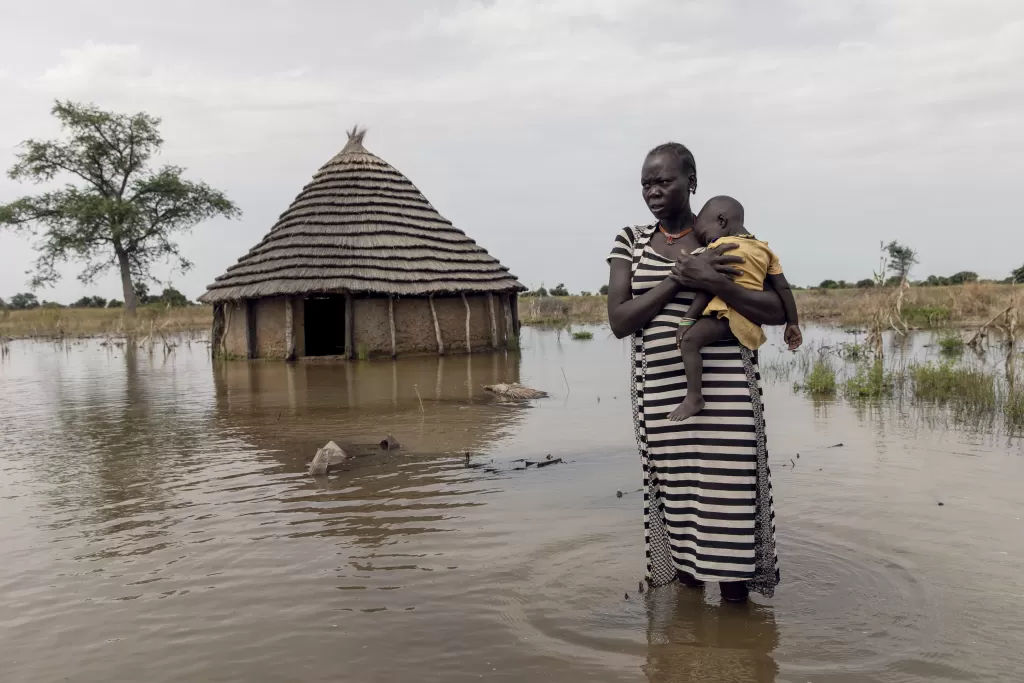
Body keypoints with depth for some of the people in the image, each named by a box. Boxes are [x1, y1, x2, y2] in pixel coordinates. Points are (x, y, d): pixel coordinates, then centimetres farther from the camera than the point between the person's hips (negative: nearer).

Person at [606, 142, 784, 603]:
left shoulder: (726, 239, 3)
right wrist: (680, 277, -13)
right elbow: (619, 321, -2)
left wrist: (711, 282, -17)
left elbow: (778, 311, -3)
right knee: (675, 500, 7)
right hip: (661, 396, 2)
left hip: (724, 391, -2)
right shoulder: (631, 242, 9)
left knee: (730, 503, -2)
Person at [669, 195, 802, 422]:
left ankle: (694, 396, -27)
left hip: (729, 312, -9)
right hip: (752, 322, 9)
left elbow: (708, 288, -12)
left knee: (689, 340, -21)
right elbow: (784, 289, 14)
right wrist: (792, 324, 16)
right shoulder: (765, 250, 18)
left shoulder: (719, 247, -4)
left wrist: (687, 320, -13)